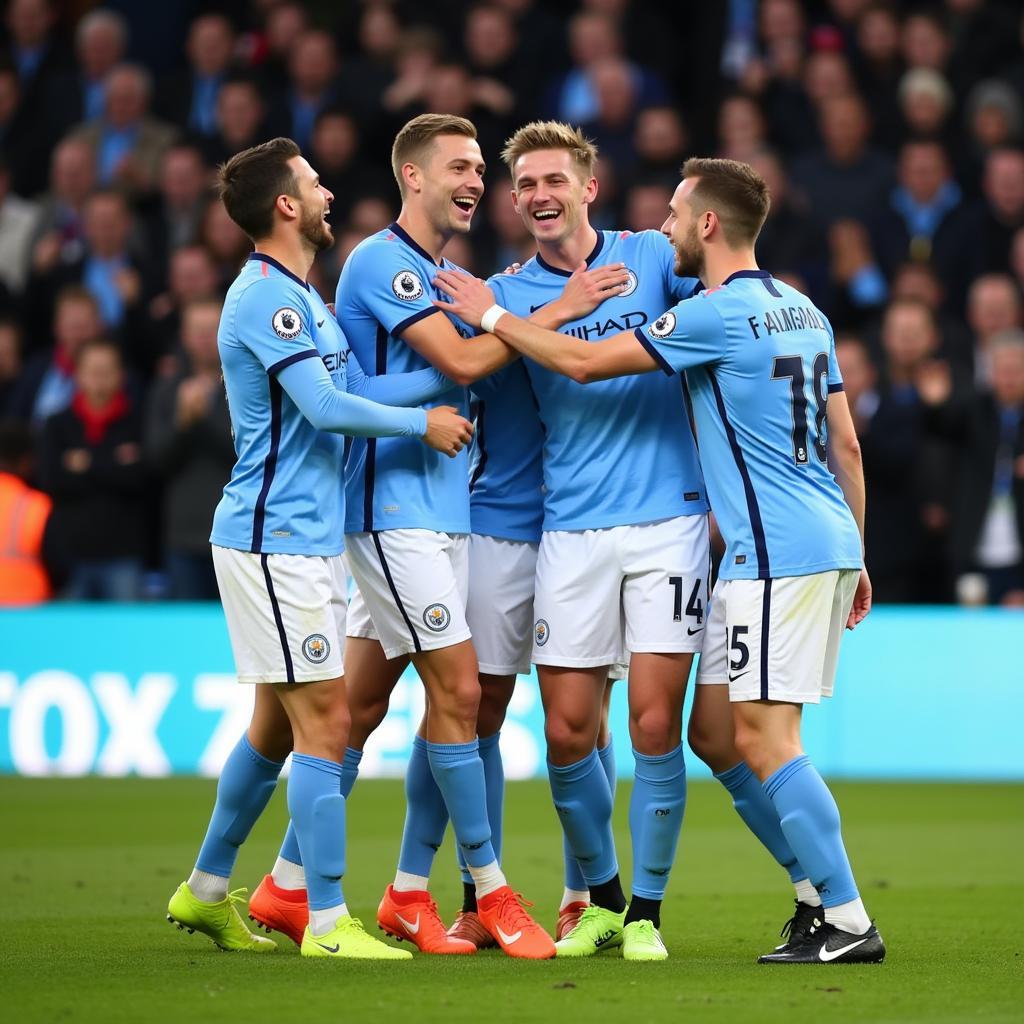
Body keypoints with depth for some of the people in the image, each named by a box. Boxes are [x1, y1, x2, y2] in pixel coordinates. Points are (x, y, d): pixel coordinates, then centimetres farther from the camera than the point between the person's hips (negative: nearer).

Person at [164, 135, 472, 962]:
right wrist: (424, 423, -10)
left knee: (278, 725, 15)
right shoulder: (266, 296, -14)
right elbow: (326, 406, -21)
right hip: (276, 543, -10)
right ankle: (328, 922, -7)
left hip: (305, 543, 10)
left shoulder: (299, 297, 17)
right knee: (324, 723, -9)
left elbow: (362, 388, 9)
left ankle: (206, 893, 24)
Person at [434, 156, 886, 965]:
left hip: (776, 554, -9)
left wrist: (493, 316, 4)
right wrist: (856, 556, 23)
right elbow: (847, 444, 18)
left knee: (764, 737, -9)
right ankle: (823, 895, 10)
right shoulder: (802, 310, 15)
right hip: (827, 543, 9)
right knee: (716, 725, 11)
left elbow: (585, 362, -9)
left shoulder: (720, 313, -12)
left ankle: (848, 922, -10)